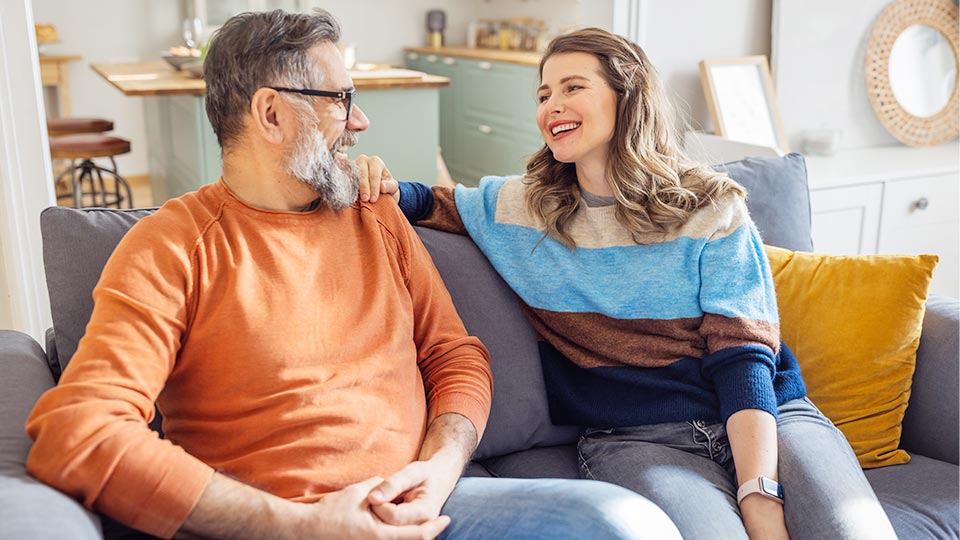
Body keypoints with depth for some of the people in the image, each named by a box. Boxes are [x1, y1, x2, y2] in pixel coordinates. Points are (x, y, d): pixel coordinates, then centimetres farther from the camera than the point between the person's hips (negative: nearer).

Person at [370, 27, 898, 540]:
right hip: (634, 439, 0)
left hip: (761, 416, 1)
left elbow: (742, 355, -5)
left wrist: (761, 495, -18)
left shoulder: (711, 208, 3)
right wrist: (389, 190, -3)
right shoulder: (521, 204, 9)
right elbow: (432, 203, 23)